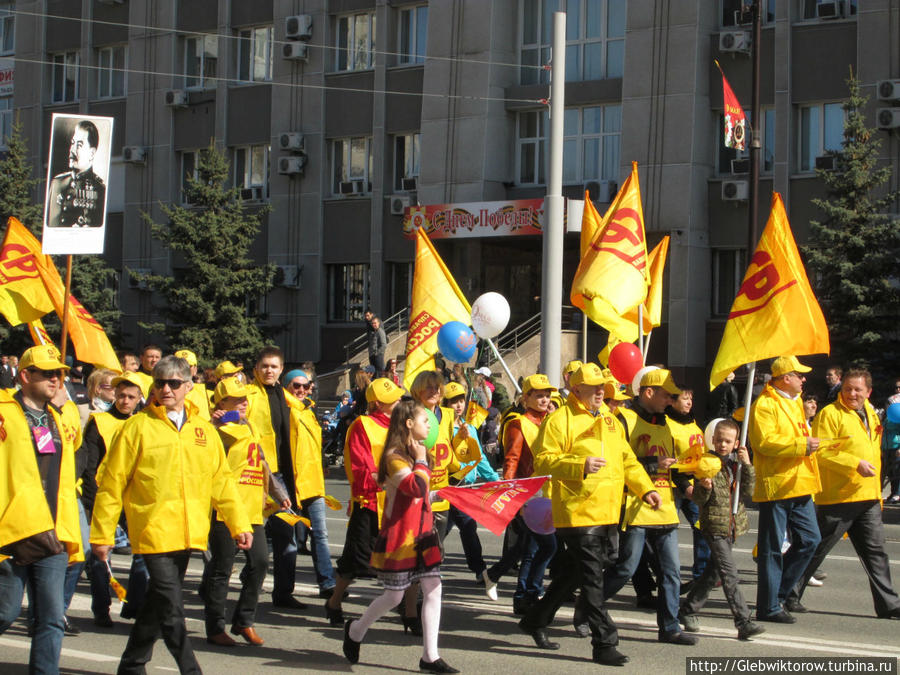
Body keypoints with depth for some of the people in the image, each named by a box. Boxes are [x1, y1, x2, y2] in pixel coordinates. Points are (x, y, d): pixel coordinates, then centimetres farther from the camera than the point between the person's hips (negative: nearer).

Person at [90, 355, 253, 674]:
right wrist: (102, 533, -3)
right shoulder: (138, 427, -3)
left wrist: (239, 524, 4)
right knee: (171, 608, -11)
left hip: (188, 534, 5)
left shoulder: (204, 430, 10)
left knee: (160, 601, 15)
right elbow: (111, 484, -1)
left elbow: (221, 481, 13)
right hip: (153, 531, -5)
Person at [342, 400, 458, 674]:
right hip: (399, 535, -8)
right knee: (394, 595, 1)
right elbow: (415, 487, -29)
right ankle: (355, 629, 27)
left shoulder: (416, 452, 15)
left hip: (422, 532, 8)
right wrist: (421, 461, -17)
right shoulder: (394, 456, -14)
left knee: (433, 589, -2)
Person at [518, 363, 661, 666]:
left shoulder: (609, 420, 17)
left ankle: (536, 619, 34)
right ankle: (604, 644, -2)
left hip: (607, 514, 8)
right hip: (578, 513, -8)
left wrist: (645, 488, 9)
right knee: (592, 579, -7)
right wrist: (580, 465, -25)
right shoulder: (559, 420, -7)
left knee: (574, 573, 17)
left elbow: (627, 459, 22)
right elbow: (543, 460, -13)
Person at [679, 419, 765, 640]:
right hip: (714, 524, -6)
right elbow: (698, 499, -6)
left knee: (714, 571, 13)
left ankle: (688, 611, 27)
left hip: (732, 525, 6)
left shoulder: (738, 463, 8)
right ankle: (744, 623, -13)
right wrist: (704, 487, -28)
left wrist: (747, 465, -13)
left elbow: (747, 492, -4)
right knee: (729, 574, -10)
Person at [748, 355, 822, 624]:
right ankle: (768, 607, 4)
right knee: (772, 549, -3)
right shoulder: (764, 405, -11)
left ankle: (777, 594, 18)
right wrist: (802, 445, -22)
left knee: (809, 540, 8)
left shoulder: (794, 402, 19)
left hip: (799, 486, 9)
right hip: (774, 485, -9)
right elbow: (765, 441, -23)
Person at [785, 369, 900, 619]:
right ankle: (790, 595, 11)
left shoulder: (871, 415, 16)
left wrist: (877, 493, 23)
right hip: (837, 497, -7)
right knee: (816, 549, 1)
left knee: (875, 551, 7)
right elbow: (822, 453, -17)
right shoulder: (830, 414, -9)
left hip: (868, 499, 7)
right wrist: (855, 464, -24)